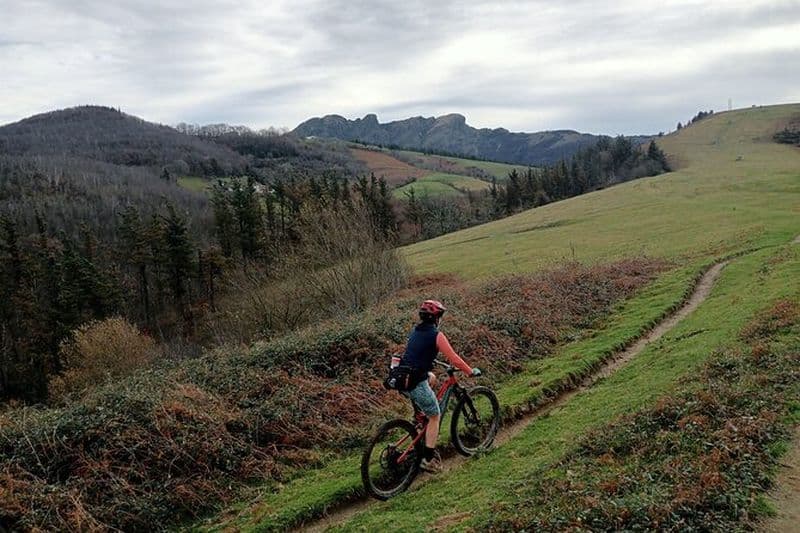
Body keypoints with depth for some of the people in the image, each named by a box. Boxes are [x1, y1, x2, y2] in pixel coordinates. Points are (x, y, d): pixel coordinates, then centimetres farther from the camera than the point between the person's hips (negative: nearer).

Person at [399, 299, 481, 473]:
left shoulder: (415, 332, 15)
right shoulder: (436, 335, -9)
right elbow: (454, 359, -10)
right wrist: (471, 371, 4)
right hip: (417, 383, -8)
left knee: (432, 378, 34)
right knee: (435, 417, 8)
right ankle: (428, 459, 7)